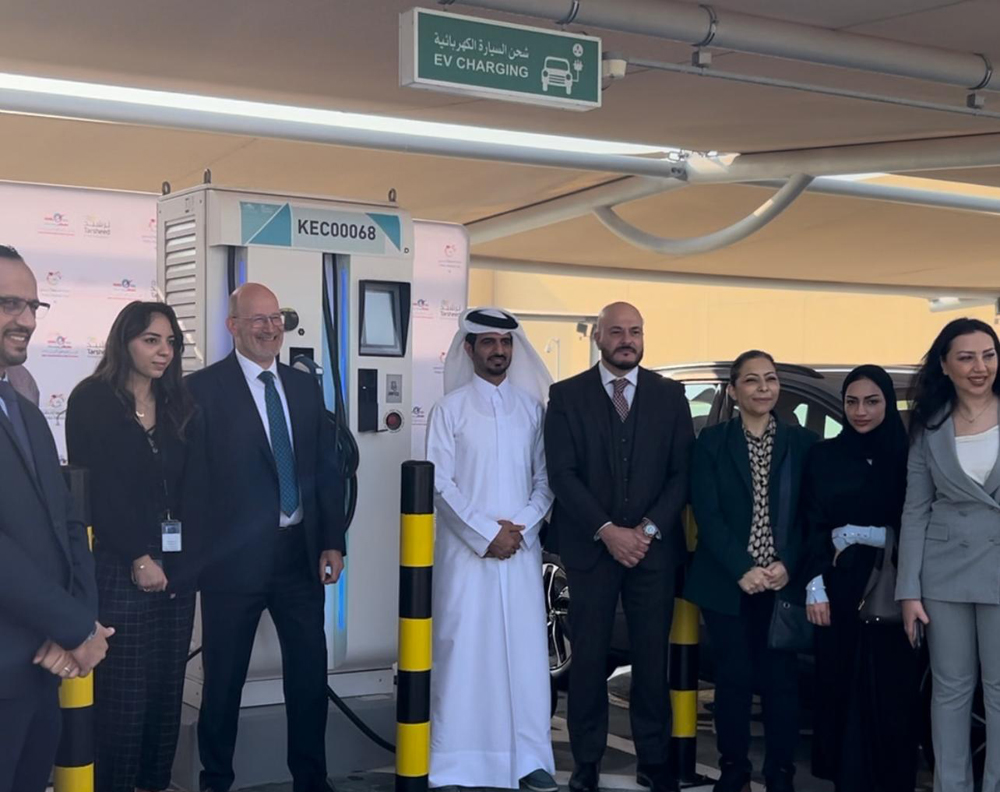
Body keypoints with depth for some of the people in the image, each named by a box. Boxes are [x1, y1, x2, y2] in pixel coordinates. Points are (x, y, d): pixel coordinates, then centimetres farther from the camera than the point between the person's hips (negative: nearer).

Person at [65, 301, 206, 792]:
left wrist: (183, 558, -5)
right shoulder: (92, 401, -3)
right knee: (123, 691, -3)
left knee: (167, 686, 7)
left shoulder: (179, 405, 12)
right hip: (118, 568, -5)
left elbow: (193, 488, 7)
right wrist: (137, 557, -12)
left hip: (176, 566, 5)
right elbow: (94, 488, -9)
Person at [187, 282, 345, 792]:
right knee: (224, 678, 10)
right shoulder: (203, 388, -6)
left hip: (301, 554, 5)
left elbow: (327, 469, 11)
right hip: (235, 558, -4)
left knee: (310, 672, 10)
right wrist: (196, 552, -9)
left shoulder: (305, 387, 10)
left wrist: (333, 541, 5)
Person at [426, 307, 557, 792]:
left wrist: (521, 528, -8)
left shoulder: (532, 407, 9)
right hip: (466, 548, -2)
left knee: (525, 650, 2)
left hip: (522, 548, 2)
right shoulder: (449, 409, 2)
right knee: (464, 650, -2)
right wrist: (486, 534, -11)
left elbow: (546, 477, 7)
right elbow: (440, 482, -5)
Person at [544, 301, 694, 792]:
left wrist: (648, 529, -8)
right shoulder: (567, 396, 3)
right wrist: (607, 531, -12)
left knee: (652, 655, 4)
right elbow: (561, 474, -4)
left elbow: (682, 471, 3)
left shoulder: (670, 395, 7)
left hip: (654, 546, 1)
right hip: (589, 546, -1)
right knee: (589, 656, 4)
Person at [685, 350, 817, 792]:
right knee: (734, 680, 3)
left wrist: (787, 565, -11)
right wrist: (742, 570, -14)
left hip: (784, 583, 1)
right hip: (727, 584, -1)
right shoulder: (712, 442, 3)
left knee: (781, 680, 2)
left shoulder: (802, 443, 7)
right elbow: (707, 514, -5)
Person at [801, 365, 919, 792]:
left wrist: (857, 535, -6)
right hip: (841, 586, 1)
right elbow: (812, 527, 3)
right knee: (842, 686, 2)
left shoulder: (907, 456, 2)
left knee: (891, 690, 0)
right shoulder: (823, 456, 6)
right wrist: (815, 588, -6)